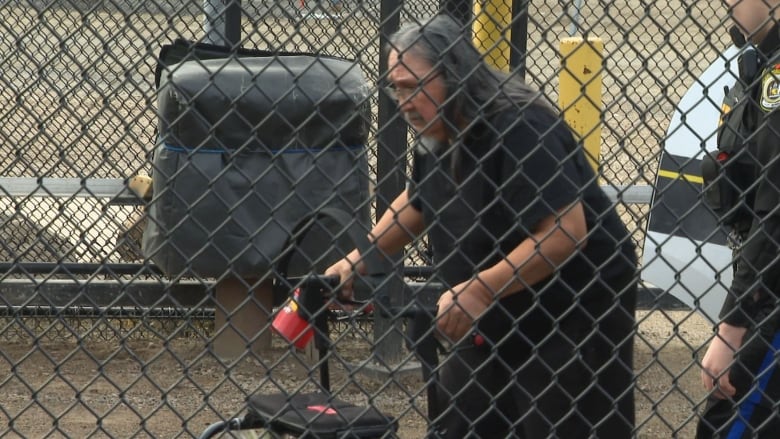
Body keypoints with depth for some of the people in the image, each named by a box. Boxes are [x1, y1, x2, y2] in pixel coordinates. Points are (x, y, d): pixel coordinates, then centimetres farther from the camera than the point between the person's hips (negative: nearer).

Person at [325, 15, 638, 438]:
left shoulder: (519, 129, -25)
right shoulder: (437, 135, 0)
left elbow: (567, 233, -30)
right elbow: (417, 201, 22)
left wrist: (481, 290, -30)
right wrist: (359, 258, 13)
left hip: (572, 313, -8)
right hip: (497, 316, 8)